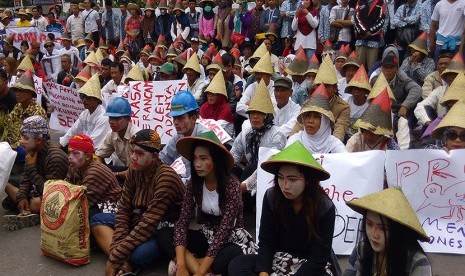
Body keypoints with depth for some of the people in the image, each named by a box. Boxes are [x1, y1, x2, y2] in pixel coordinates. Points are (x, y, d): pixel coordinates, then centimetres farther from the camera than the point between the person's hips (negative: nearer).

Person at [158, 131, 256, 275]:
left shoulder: (231, 184, -21)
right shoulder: (194, 184, -6)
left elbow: (224, 229, -26)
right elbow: (183, 222, -12)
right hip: (207, 235, 5)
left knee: (233, 257, -39)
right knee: (164, 236, -18)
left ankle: (190, 263, -18)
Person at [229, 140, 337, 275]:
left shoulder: (325, 208, -18)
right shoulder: (271, 197, -10)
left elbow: (318, 258, -16)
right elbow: (265, 242, -6)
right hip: (278, 259, 4)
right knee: (236, 265, -21)